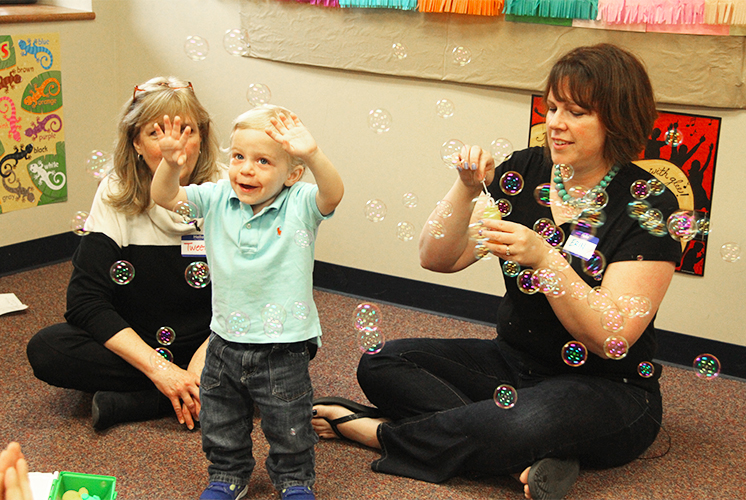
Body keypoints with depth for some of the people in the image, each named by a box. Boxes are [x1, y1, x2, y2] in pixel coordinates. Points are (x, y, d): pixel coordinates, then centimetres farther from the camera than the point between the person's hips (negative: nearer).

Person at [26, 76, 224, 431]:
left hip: (211, 343, -1)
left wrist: (203, 359, -27)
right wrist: (159, 368, -25)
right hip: (133, 345, 1)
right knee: (45, 350, -25)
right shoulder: (115, 195, -9)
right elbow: (85, 300, -15)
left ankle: (128, 403, -23)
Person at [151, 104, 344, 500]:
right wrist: (170, 164, -31)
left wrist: (313, 155, -51)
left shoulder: (299, 206, -14)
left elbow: (333, 195, -32)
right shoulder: (216, 200, -4)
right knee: (221, 428, 21)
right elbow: (165, 197, -10)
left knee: (289, 432, 15)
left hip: (282, 350, -3)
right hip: (225, 344, 4)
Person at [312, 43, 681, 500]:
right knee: (381, 363, -12)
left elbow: (613, 338, -20)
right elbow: (437, 259, -3)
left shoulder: (651, 206, -13)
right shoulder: (525, 171, 0)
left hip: (610, 390, -5)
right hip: (514, 361, 6)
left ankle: (380, 433, -12)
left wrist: (543, 259, -30)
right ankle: (528, 459, -22)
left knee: (527, 422, -38)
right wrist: (467, 190, -20)